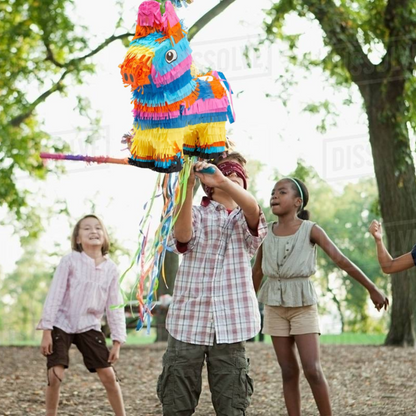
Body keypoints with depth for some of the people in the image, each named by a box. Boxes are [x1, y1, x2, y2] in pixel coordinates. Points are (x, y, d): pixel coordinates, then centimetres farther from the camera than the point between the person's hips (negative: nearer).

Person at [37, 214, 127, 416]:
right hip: (62, 324, -3)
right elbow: (54, 295, -10)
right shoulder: (70, 261, -11)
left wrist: (117, 341, 0)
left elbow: (115, 306, 3)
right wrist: (46, 331, -13)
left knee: (108, 376, -1)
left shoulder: (110, 268, -1)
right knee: (55, 375, -13)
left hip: (89, 327, 3)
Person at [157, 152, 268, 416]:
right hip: (188, 321, -1)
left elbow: (253, 209, -13)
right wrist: (189, 186, -27)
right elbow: (182, 235, -14)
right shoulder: (197, 214, 10)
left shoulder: (246, 221, 13)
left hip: (230, 324, 1)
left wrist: (222, 181, -32)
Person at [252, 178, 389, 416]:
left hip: (303, 304, -3)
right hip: (274, 305, 3)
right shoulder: (266, 232, 3)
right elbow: (257, 271, 14)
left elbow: (342, 261, -9)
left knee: (313, 369, -11)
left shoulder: (310, 230, -7)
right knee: (288, 372, 4)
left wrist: (372, 289, -9)